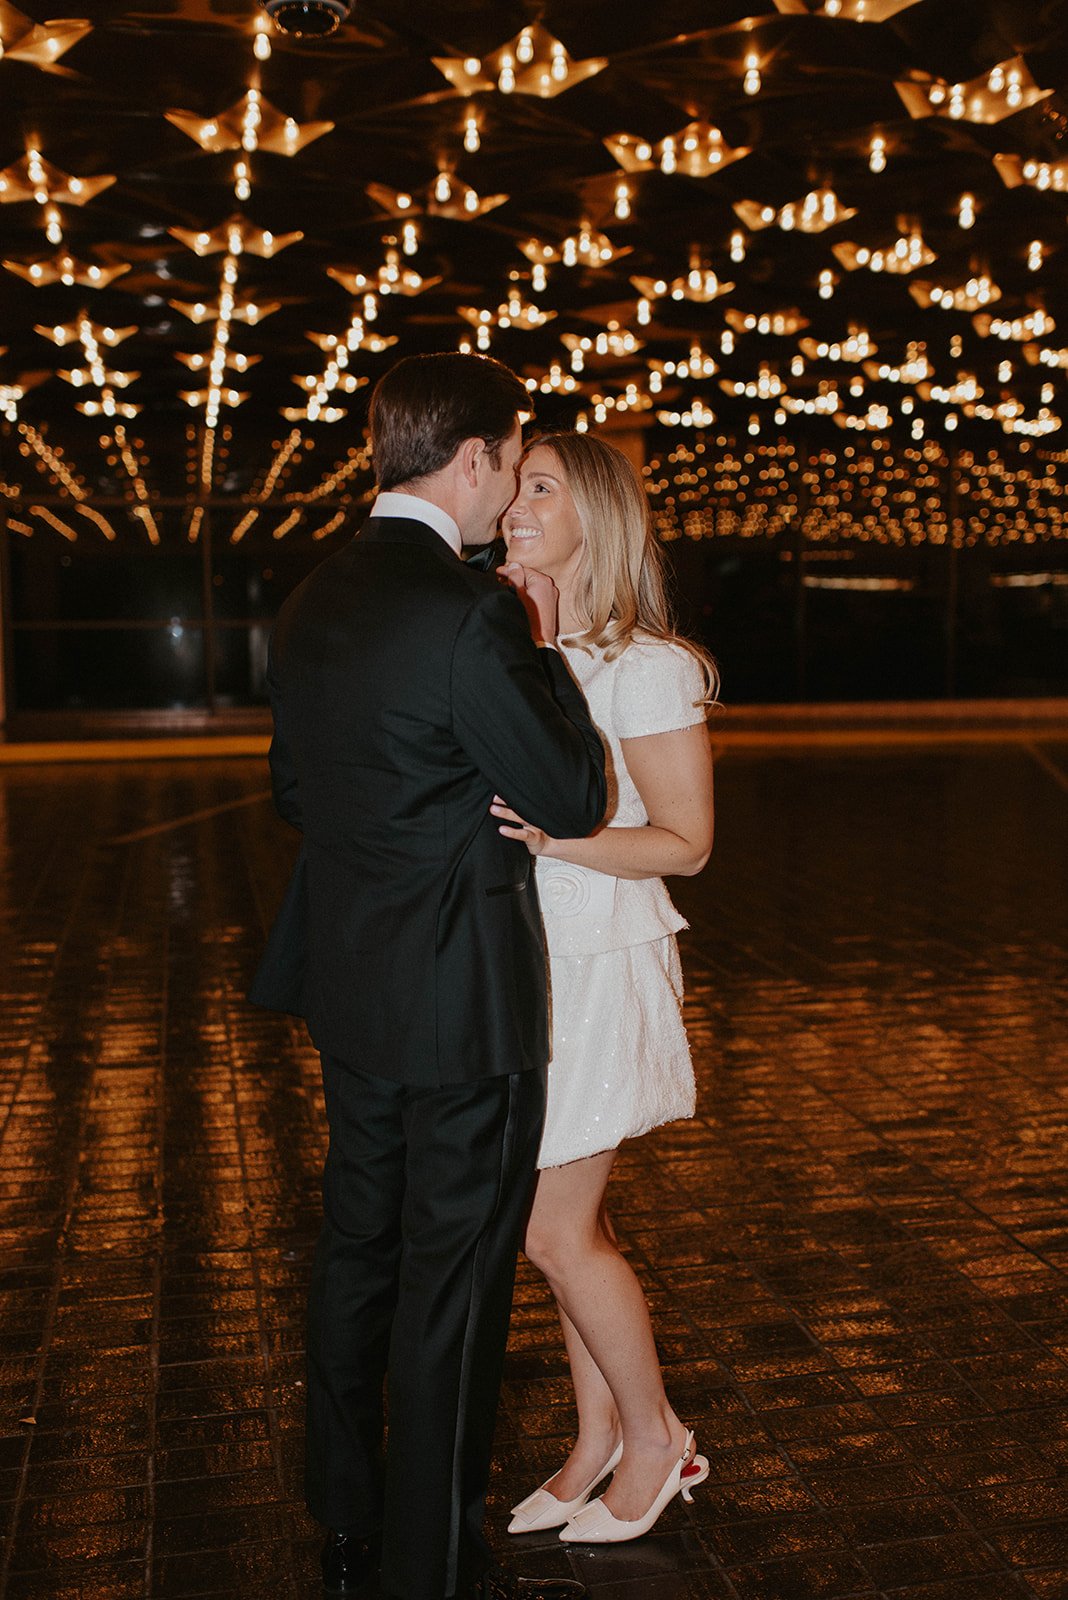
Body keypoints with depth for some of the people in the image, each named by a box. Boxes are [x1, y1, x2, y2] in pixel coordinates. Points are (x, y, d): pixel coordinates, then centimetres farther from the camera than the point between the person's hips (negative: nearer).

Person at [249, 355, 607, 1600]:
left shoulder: (312, 604, 5)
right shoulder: (470, 617, -22)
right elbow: (573, 801, -14)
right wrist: (543, 649, -4)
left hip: (351, 984, 9)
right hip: (462, 996, -8)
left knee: (357, 1251, 20)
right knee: (452, 1284, 5)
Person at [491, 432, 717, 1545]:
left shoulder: (649, 666, -13)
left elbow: (685, 842, -12)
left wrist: (552, 838, -25)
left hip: (600, 963, -6)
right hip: (527, 955, 7)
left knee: (555, 1230, 0)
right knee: (570, 1219, 15)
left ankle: (654, 1436, 23)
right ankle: (599, 1442, 32)